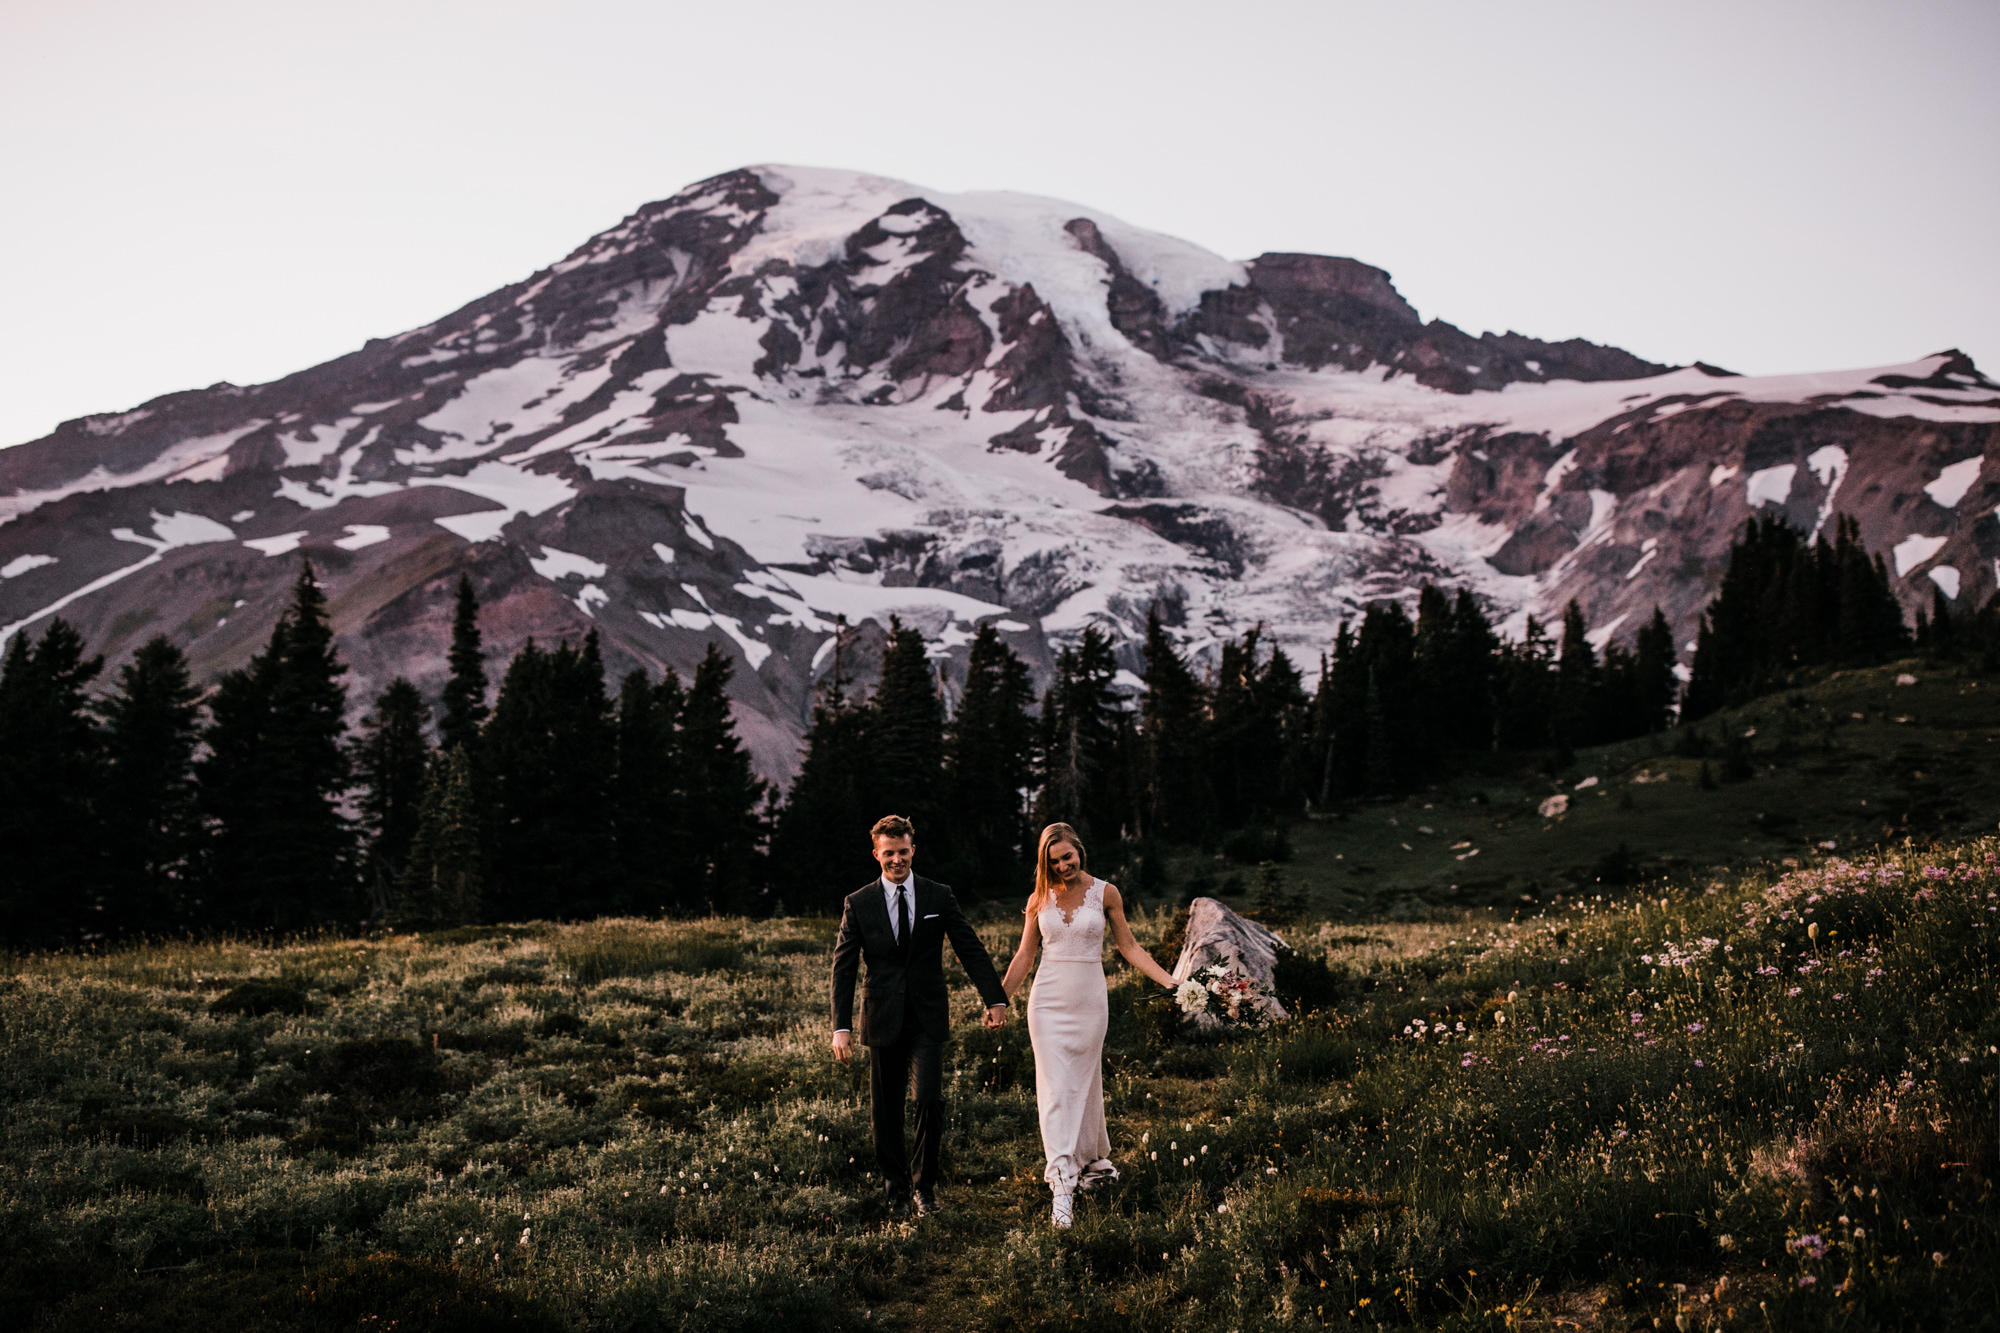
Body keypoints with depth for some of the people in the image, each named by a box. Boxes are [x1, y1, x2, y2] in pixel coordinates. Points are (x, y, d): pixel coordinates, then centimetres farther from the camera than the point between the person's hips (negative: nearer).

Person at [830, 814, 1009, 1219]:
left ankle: (925, 1182, 9)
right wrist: (841, 1026, -8)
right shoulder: (858, 904, 0)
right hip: (883, 1018, 0)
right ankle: (896, 1189, 24)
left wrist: (995, 999, -1)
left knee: (929, 1100, -13)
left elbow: (971, 950, 6)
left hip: (927, 1018, 0)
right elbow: (843, 968, -1)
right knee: (887, 1110, 6)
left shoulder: (939, 897, 2)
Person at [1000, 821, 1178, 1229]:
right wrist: (999, 1000, 10)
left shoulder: (1105, 893, 0)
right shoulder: (1041, 898, 3)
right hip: (1048, 1000, 1)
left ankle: (1094, 1160, 31)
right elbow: (1023, 956, 11)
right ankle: (1063, 1182, -11)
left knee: (1084, 1083, 8)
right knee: (1054, 1087, -7)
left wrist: (1171, 982, -1)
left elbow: (1129, 947, 5)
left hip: (1089, 1000, 0)